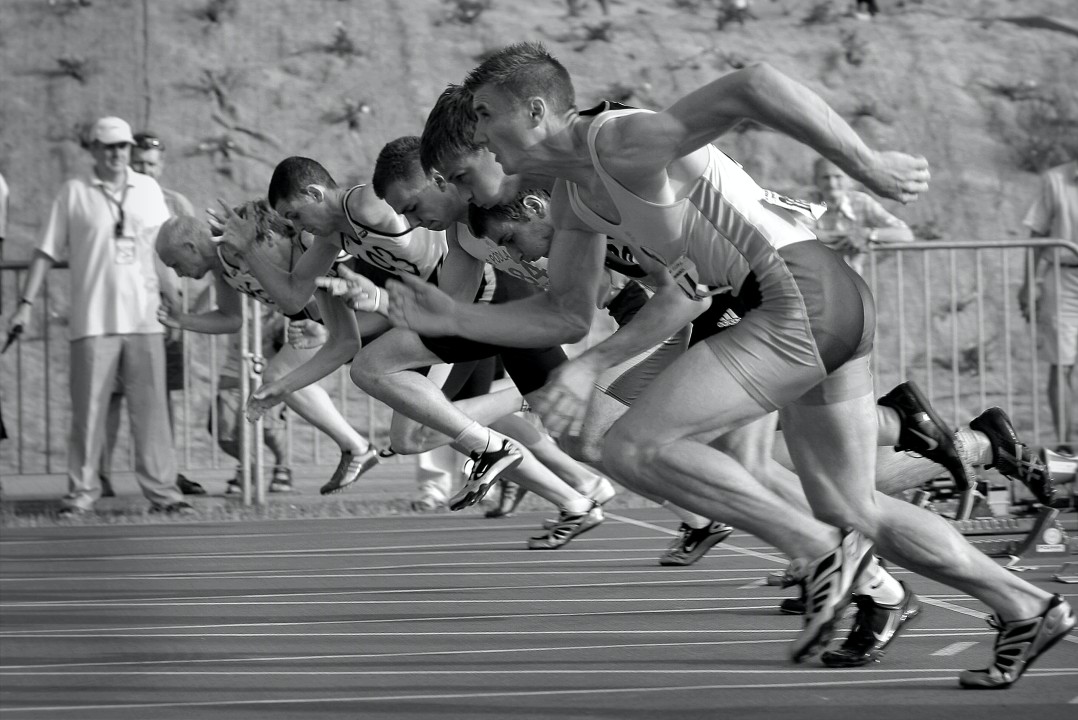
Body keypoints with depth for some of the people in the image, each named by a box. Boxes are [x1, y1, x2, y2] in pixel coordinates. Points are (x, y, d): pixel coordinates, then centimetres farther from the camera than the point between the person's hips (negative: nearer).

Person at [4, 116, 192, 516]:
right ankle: (81, 490, 5)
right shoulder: (74, 193, 3)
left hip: (144, 318, 2)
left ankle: (162, 490, 4)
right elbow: (46, 252, 4)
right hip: (93, 320, -2)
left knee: (151, 408, 1)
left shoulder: (148, 189, 11)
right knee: (88, 408, -2)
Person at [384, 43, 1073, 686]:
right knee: (851, 513, 18)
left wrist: (870, 166, -24)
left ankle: (821, 550, -8)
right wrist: (450, 318, 12)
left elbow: (755, 85, -27)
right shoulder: (574, 192, 15)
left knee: (635, 445, -12)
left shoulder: (623, 142, -15)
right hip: (832, 306, 10)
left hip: (801, 297, -10)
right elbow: (565, 314, 22)